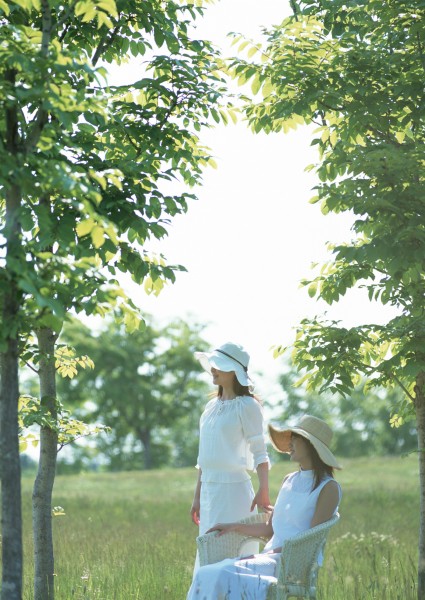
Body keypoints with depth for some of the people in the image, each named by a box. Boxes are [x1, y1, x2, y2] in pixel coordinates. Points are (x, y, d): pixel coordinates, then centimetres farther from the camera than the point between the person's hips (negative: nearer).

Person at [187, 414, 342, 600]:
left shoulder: (328, 488, -6)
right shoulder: (289, 480, 18)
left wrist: (271, 553, -15)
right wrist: (234, 526, 11)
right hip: (271, 557, 7)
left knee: (223, 577, -29)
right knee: (207, 575, -19)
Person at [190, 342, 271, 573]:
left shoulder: (246, 406, -7)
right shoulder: (212, 406, 14)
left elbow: (259, 452, -11)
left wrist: (263, 491, -24)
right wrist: (197, 497, 20)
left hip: (234, 488, -8)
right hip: (209, 489, 8)